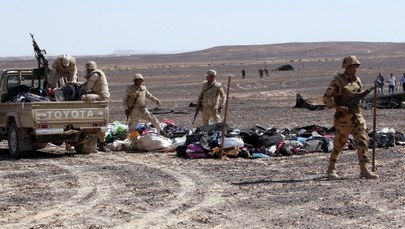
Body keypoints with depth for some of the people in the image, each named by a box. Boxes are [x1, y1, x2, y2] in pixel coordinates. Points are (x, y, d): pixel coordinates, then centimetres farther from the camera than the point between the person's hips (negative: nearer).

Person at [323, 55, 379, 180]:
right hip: (343, 117, -5)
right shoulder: (337, 80, -7)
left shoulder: (357, 80, 12)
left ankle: (364, 170, -6)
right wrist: (338, 107, -21)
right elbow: (326, 97, -11)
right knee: (339, 143, 3)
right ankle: (331, 169, 20)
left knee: (363, 140, -6)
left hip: (357, 115, 6)